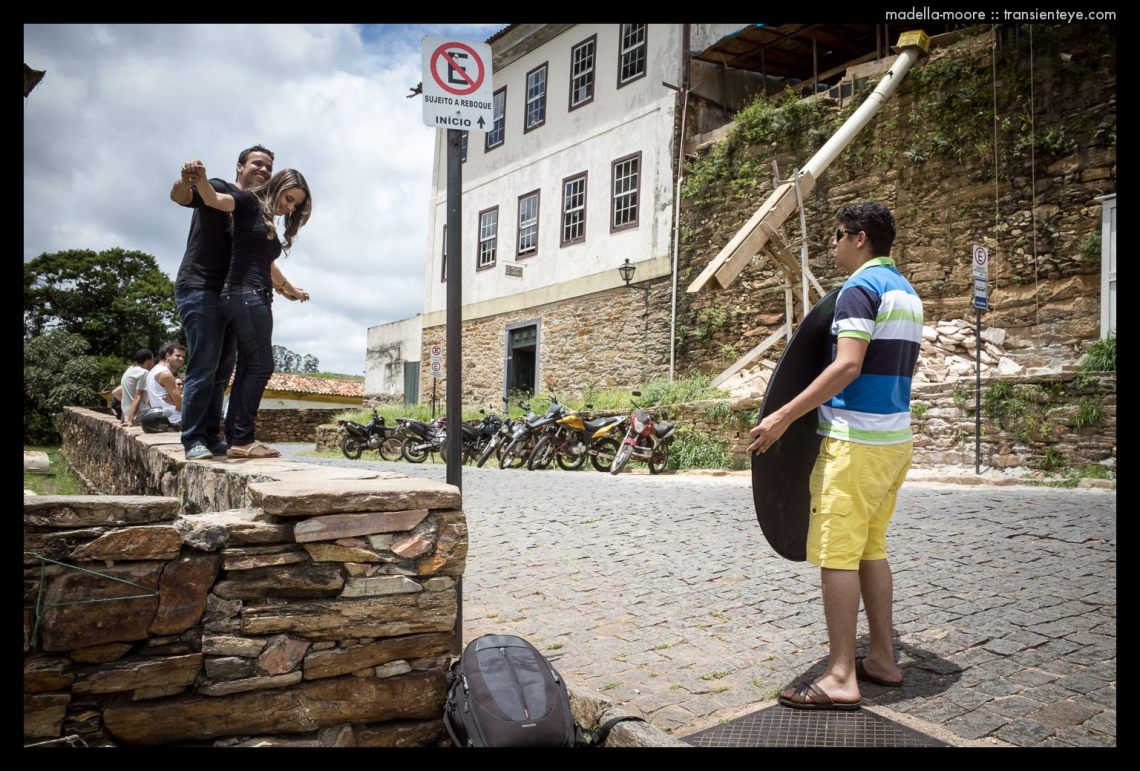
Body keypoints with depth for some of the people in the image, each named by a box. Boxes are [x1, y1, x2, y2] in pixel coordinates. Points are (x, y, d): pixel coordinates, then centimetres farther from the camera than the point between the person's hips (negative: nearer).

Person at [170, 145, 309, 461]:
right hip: (199, 290, -8)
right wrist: (186, 180, -41)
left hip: (230, 297, 8)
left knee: (223, 370, 5)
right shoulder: (221, 191, -1)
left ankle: (211, 437, 9)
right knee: (204, 367, -12)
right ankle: (193, 439, -7)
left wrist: (285, 287, 37)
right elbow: (179, 196, -19)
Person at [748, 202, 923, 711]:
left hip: (856, 439, -10)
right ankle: (882, 660, 22)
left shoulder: (860, 288, -11)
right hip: (895, 437, 10)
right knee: (871, 548, 15)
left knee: (836, 553, -7)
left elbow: (848, 367, -22)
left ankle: (841, 678, -4)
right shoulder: (906, 292, 18)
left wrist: (785, 415, -22)